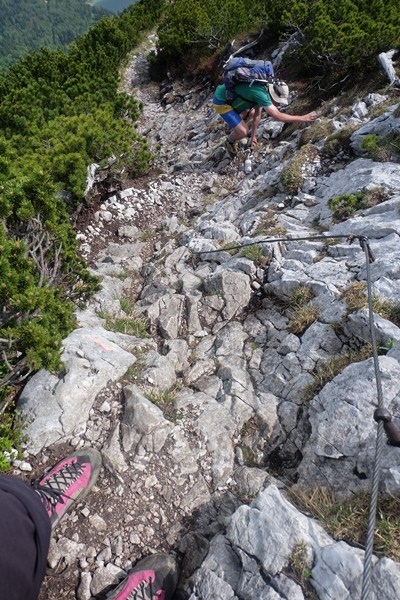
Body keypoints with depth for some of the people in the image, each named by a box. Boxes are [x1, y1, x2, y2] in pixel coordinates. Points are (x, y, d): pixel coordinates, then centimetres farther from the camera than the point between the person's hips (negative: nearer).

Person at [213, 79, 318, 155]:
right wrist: (302, 118, -27)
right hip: (221, 102, -9)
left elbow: (257, 114, 8)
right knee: (243, 132, -14)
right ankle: (230, 142, 17)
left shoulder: (263, 88, -2)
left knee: (252, 113, 20)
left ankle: (236, 130, 39)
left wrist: (253, 136, 11)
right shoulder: (260, 93, -31)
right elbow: (277, 116, -34)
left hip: (229, 95, 9)